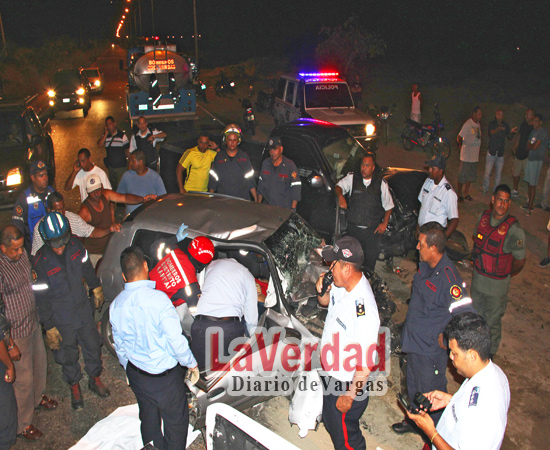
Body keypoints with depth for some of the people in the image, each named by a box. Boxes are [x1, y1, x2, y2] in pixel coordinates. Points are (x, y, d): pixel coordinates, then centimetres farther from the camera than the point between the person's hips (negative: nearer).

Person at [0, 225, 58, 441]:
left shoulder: (22, 254, -4)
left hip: (34, 324, 7)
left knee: (40, 365, 26)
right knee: (23, 379, 8)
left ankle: (38, 397, 53)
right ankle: (23, 424, 28)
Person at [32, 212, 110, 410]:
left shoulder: (75, 245, -14)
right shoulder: (41, 262, -24)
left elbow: (87, 268, 7)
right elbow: (41, 298, -16)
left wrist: (96, 288, 18)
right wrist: (49, 327, -12)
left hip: (84, 310, 4)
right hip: (61, 319, -3)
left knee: (93, 346, 19)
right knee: (68, 354, 15)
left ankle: (95, 379, 44)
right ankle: (74, 386, 41)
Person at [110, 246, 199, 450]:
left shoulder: (115, 305, -6)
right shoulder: (157, 299, -26)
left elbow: (119, 345, 7)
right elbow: (176, 341, -24)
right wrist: (192, 364, -8)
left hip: (136, 374, 6)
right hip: (164, 377, -6)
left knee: (148, 419, 26)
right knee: (176, 420, 15)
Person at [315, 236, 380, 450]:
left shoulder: (364, 310, -37)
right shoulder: (342, 284, -11)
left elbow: (366, 365, -29)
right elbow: (326, 302, 13)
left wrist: (350, 396, -18)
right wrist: (321, 291, -10)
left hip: (348, 383, -8)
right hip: (331, 372, 9)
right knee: (330, 423, 31)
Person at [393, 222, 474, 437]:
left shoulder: (448, 278, -31)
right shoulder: (425, 266, -4)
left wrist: (444, 338, -20)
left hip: (431, 348, -8)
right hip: (414, 340, 8)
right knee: (413, 386, 27)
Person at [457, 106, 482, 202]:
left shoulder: (478, 124, 10)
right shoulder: (468, 124, -14)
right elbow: (459, 138, -14)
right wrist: (462, 146, -2)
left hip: (475, 156, 8)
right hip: (466, 156, -7)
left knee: (471, 175, 14)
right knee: (462, 175, 1)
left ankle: (466, 193, 25)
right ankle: (459, 194, 12)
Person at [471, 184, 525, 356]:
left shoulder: (514, 230, -23)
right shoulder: (484, 217, -6)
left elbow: (520, 260, -13)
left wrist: (506, 275, 1)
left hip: (497, 284, -5)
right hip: (478, 277, 5)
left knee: (492, 322, 11)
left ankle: (490, 354, 34)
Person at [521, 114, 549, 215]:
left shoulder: (543, 132, -13)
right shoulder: (533, 131, 14)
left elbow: (534, 147, -18)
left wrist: (530, 146, 1)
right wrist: (532, 146, -7)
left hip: (537, 160, -8)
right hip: (530, 158, 8)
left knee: (533, 184, -6)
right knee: (529, 183, 13)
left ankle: (530, 208, -2)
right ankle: (529, 203, 24)